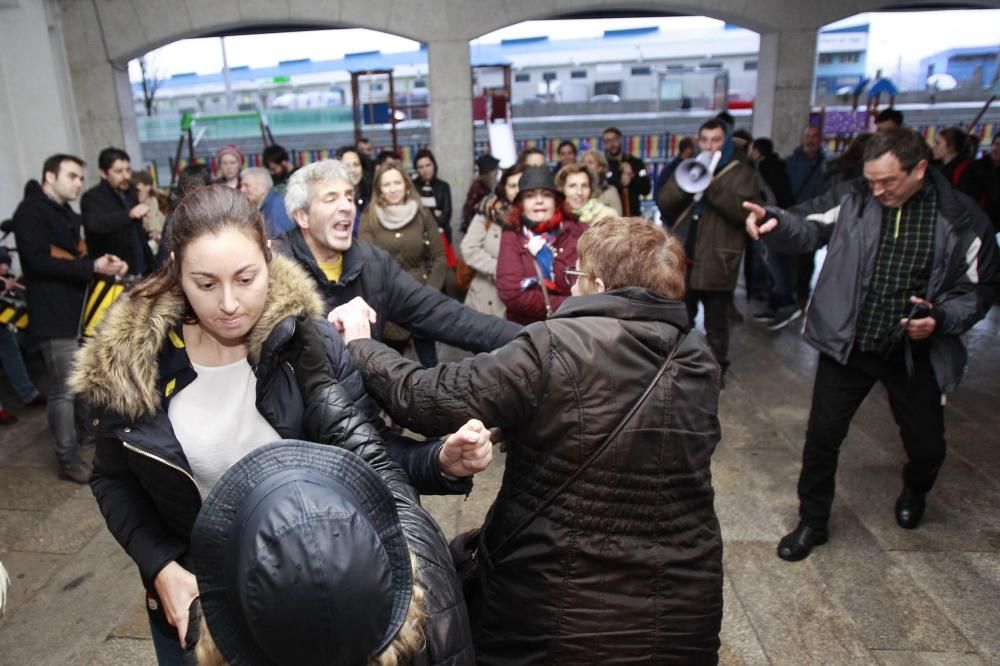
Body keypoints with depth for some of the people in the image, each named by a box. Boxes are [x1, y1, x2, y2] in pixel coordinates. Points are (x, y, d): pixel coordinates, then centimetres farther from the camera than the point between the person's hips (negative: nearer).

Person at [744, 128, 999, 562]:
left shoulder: (959, 220, -6)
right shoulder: (853, 200, -7)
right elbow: (808, 228, -16)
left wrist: (941, 318, -17)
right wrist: (776, 222, -38)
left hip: (917, 354, 1)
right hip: (847, 345, 0)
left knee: (927, 445, 14)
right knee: (822, 436, 2)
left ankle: (914, 491, 51)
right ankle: (812, 523, 23)